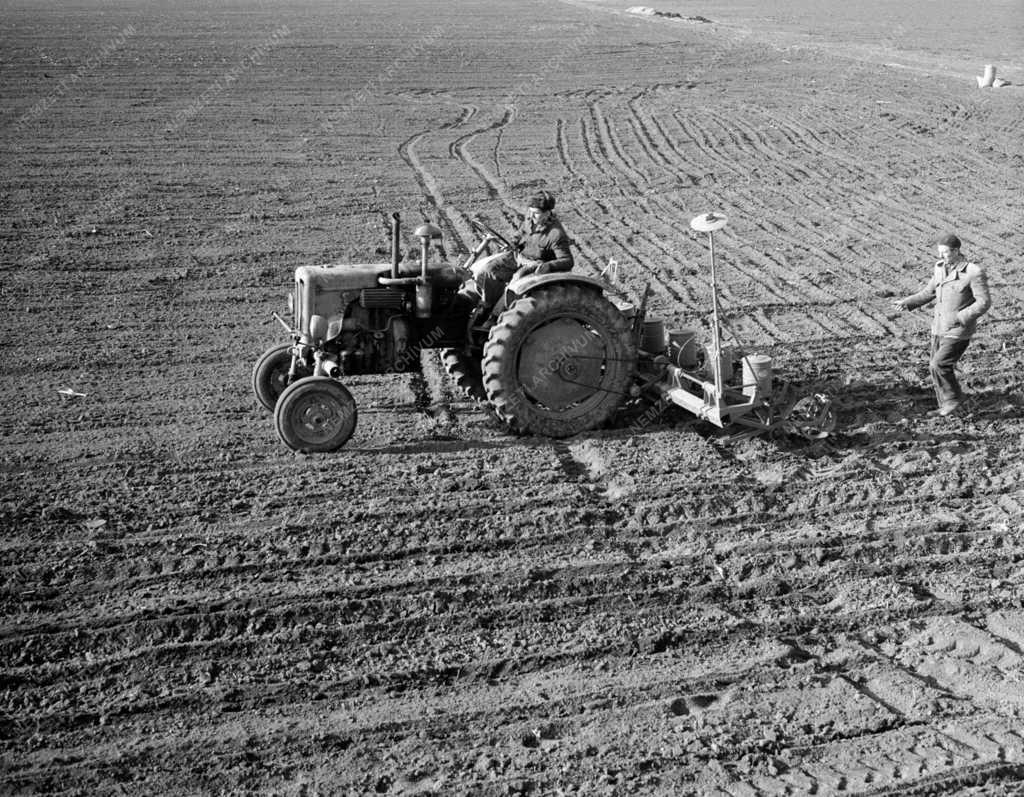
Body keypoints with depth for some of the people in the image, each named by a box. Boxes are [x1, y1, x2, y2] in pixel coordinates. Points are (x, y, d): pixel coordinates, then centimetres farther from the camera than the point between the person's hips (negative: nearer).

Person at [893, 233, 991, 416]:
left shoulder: (973, 272, -15)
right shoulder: (941, 268, 5)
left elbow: (984, 302, -15)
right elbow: (929, 292, 16)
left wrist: (960, 317, -25)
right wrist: (907, 302, 2)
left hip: (958, 331, -7)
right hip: (939, 328, 7)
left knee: (939, 365, -15)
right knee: (936, 367, 10)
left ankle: (954, 398, 7)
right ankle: (946, 407, 23)